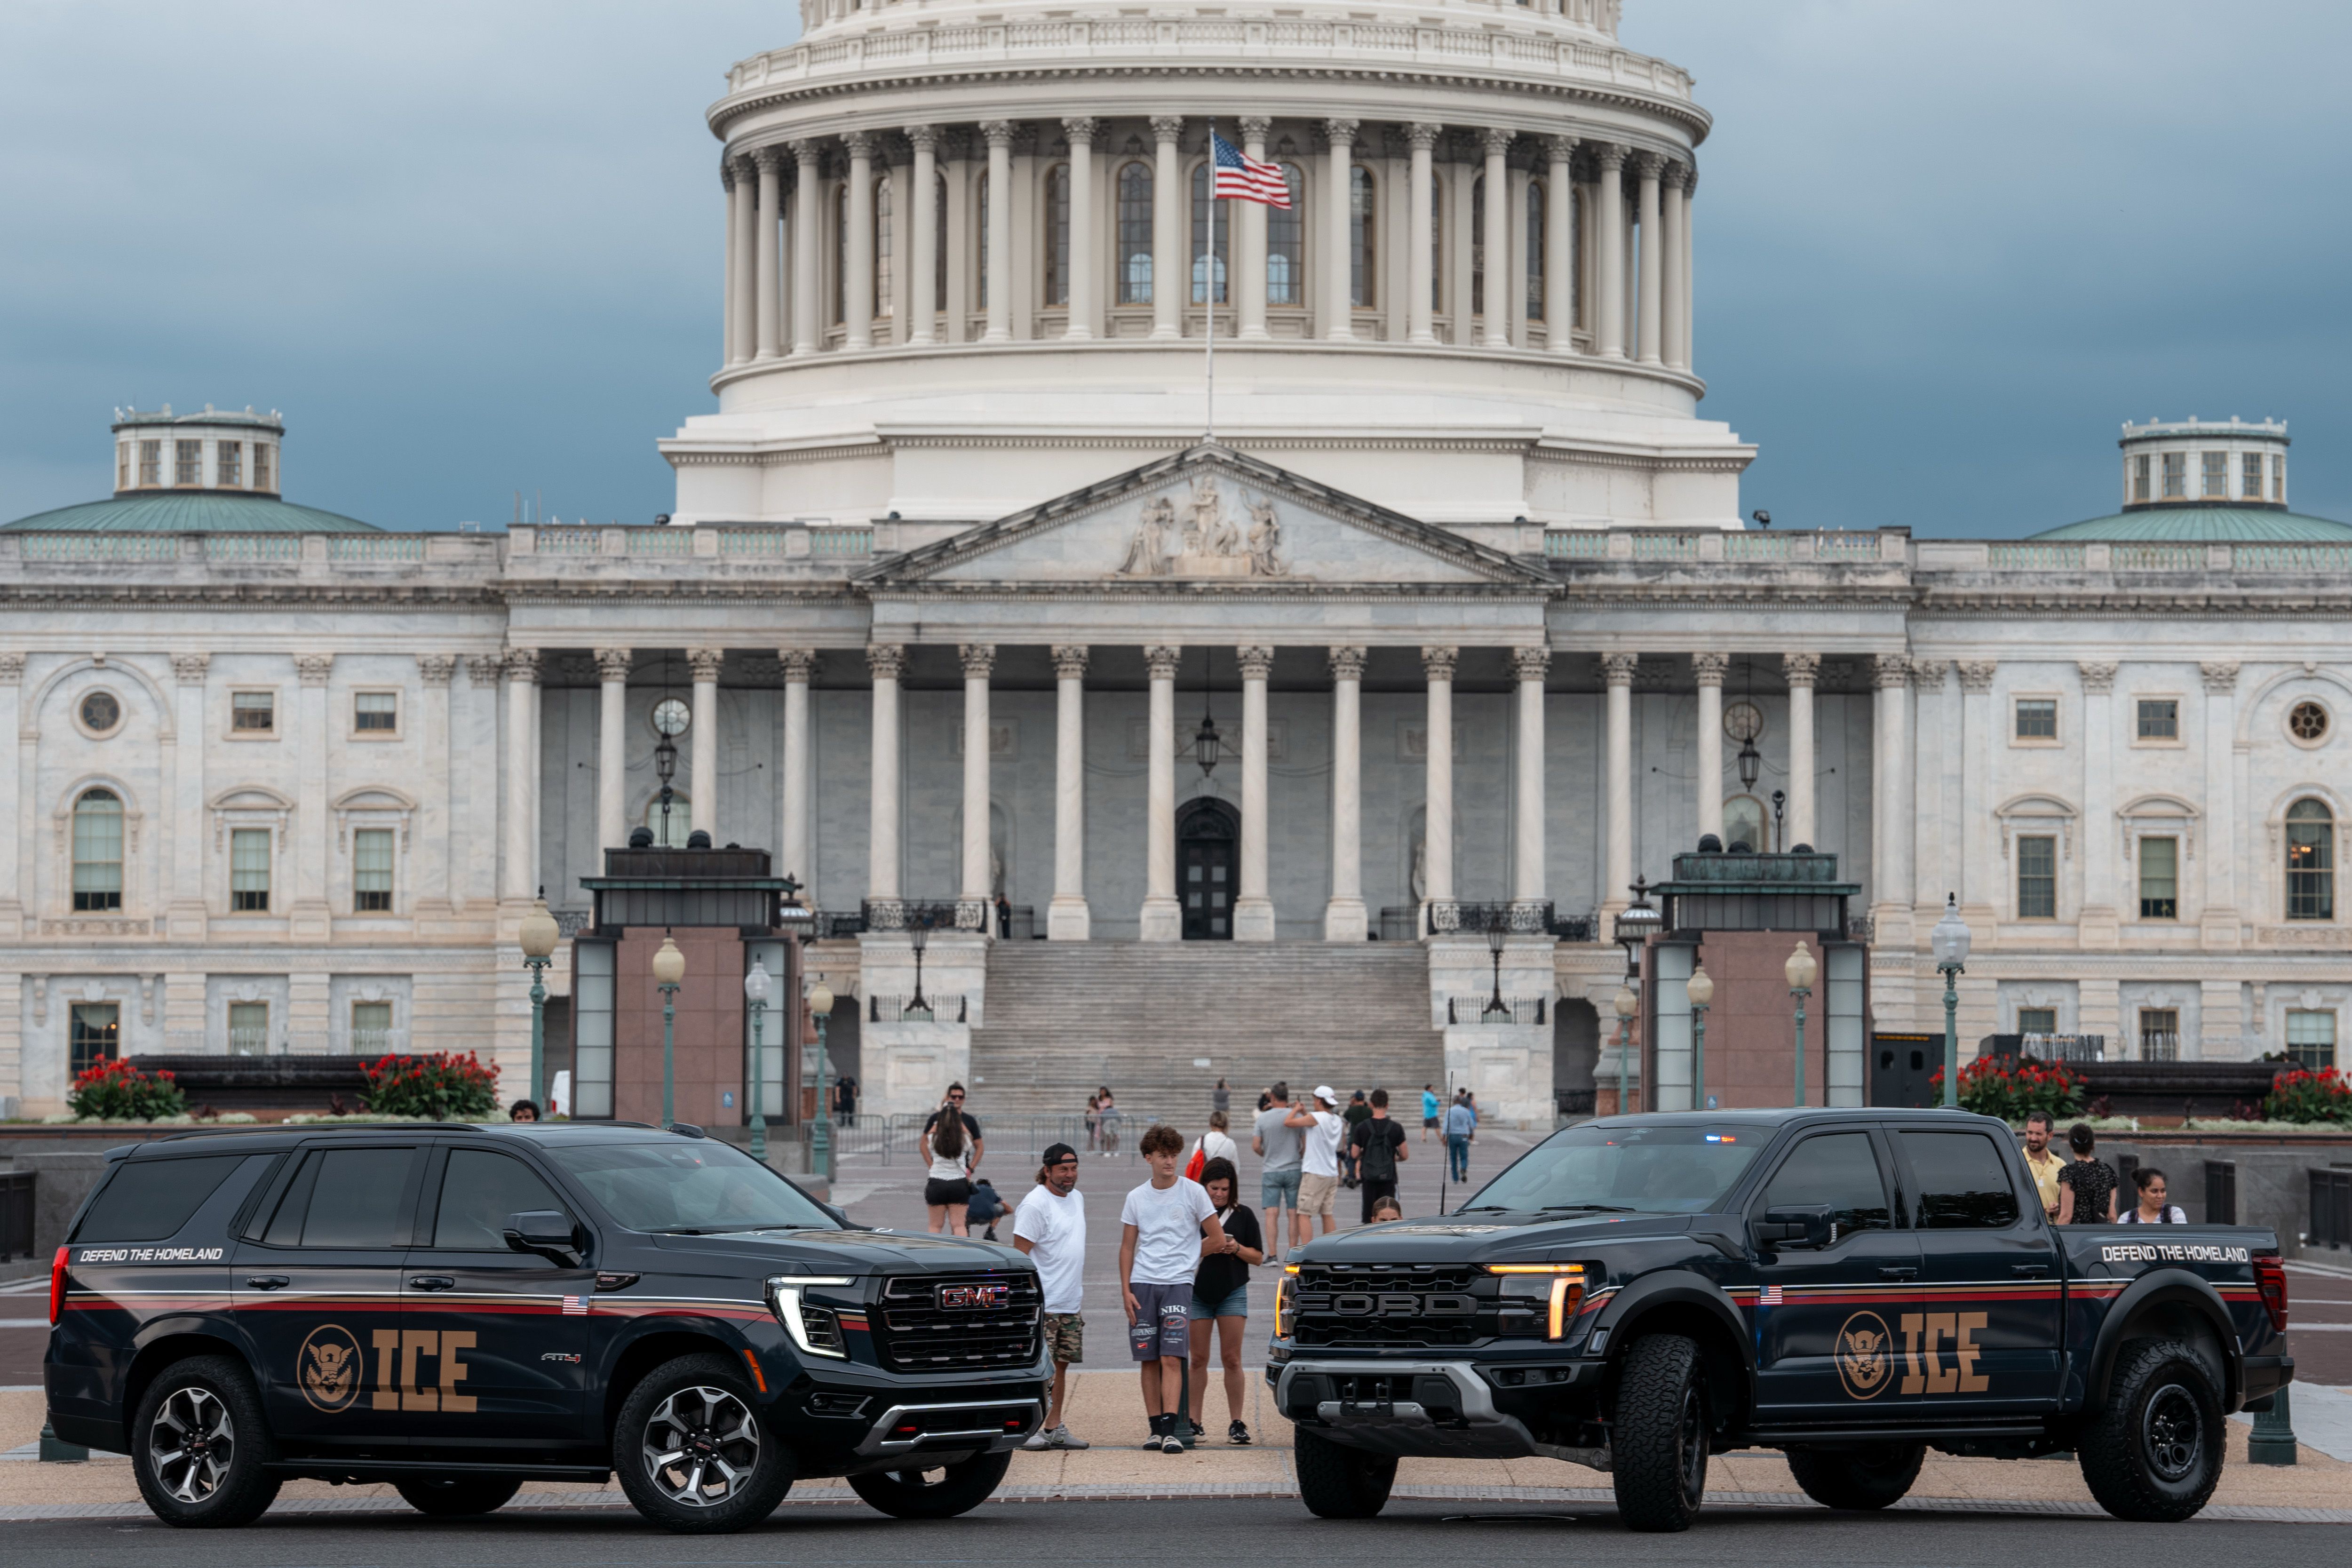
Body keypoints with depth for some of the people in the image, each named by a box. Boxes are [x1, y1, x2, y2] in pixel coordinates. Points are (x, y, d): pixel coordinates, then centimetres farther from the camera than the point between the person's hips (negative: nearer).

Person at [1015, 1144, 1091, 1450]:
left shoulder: (1077, 1199, 14)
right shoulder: (1035, 1204, -12)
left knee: (1061, 1365, 10)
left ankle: (1055, 1429, 15)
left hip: (1071, 1305, 8)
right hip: (1042, 1306, -8)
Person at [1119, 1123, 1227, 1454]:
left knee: (1171, 1358, -12)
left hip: (1177, 1284, -3)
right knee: (1149, 1361, 3)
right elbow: (1127, 1247, 11)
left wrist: (1186, 1255, 11)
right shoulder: (1136, 1198, 10)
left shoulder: (1193, 1192, 1)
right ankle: (1156, 1429, 8)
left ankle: (1170, 1430, -18)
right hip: (1142, 1284, 3)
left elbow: (1218, 1240, 4)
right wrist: (1126, 1290, 2)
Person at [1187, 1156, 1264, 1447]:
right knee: (1199, 1359, 3)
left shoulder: (1243, 1215, 6)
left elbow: (1258, 1257, 7)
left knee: (1232, 1359, -4)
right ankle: (1194, 1421, 9)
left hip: (1232, 1293, 0)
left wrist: (1237, 1248, -11)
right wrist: (1204, 1248, -15)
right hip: (1197, 1292, 0)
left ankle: (1237, 1423, -2)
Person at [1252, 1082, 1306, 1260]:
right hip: (1293, 1170, 0)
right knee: (1294, 1214, 5)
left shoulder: (1263, 1118, -3)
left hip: (1271, 1171, 0)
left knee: (1272, 1214, -1)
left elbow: (1256, 1147, -3)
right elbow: (1307, 1145, -3)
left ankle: (1273, 1255, -8)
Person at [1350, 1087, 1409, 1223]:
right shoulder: (1395, 1128, -6)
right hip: (1388, 1177, -1)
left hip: (1369, 1177, 1)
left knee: (1369, 1218, 9)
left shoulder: (1362, 1127, -5)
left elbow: (1355, 1154, 1)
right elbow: (1405, 1155, -1)